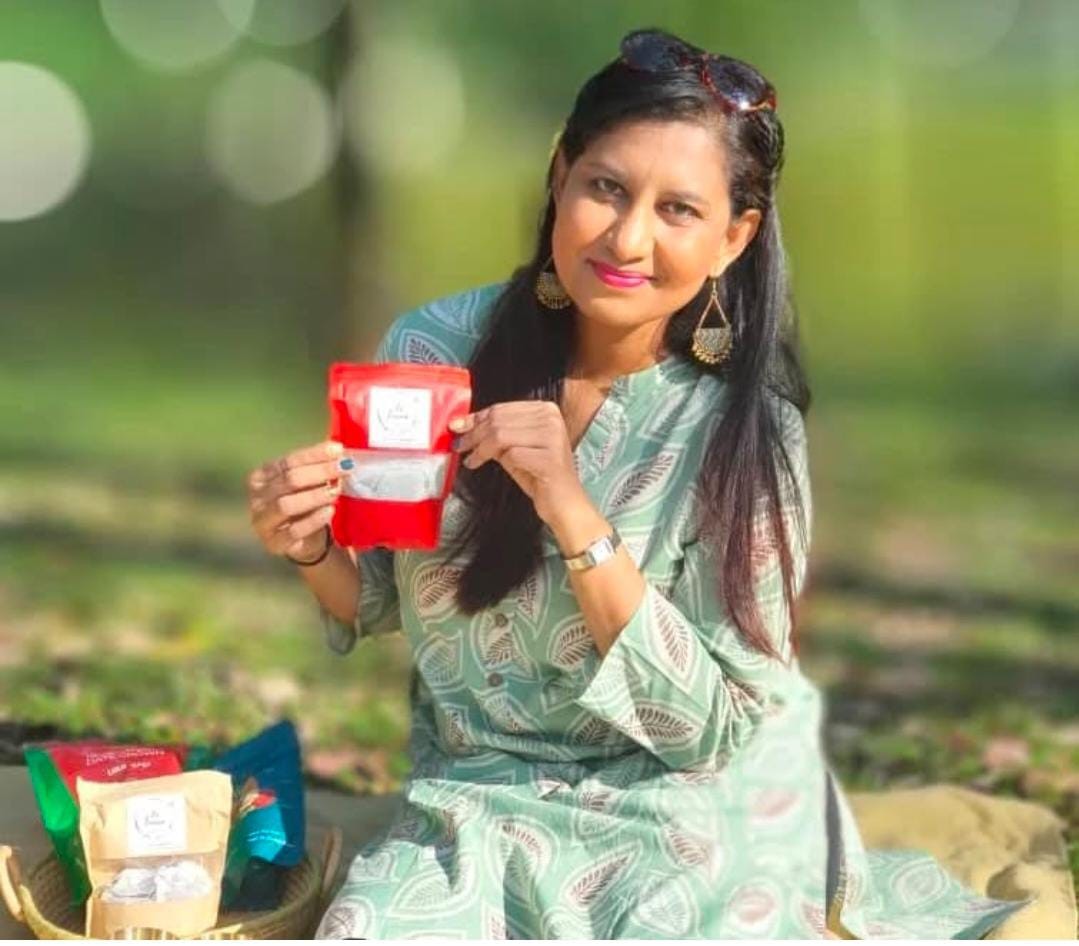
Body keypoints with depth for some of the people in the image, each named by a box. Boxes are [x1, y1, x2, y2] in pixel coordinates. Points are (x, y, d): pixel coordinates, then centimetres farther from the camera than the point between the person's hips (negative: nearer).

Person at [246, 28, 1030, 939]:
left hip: (688, 820, -1)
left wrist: (572, 512, -25)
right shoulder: (436, 346, -7)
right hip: (473, 803, 1)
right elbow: (377, 606, 7)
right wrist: (316, 550, -16)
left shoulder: (746, 429, -13)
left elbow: (714, 724, -16)